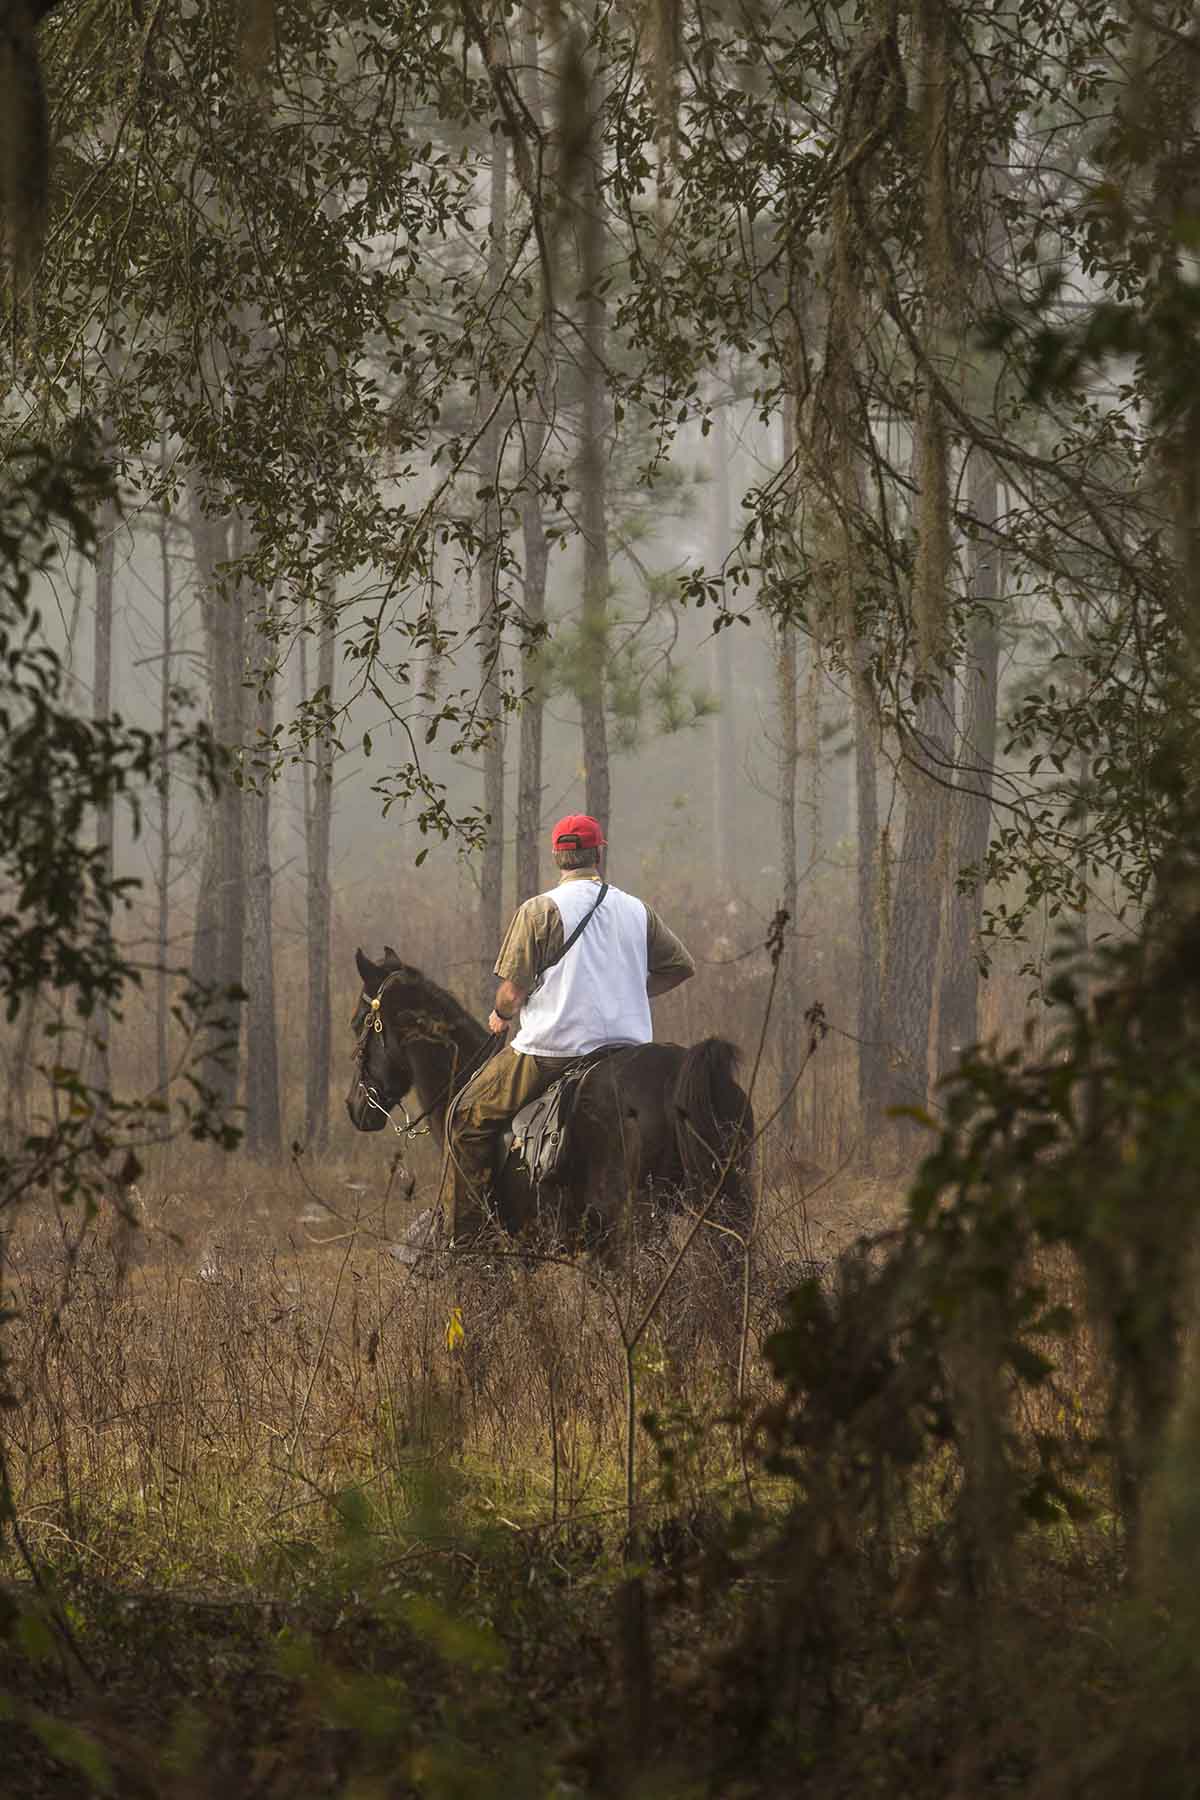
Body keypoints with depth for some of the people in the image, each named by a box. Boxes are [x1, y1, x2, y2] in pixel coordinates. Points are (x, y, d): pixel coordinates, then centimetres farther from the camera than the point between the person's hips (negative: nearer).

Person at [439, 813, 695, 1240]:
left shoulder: (539, 910, -5)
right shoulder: (637, 910, 8)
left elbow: (513, 991, -8)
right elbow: (681, 966, 17)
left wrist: (501, 1017, 14)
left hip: (552, 1051, -4)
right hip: (629, 1043, 4)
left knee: (468, 1118, 10)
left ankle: (460, 1234, 4)